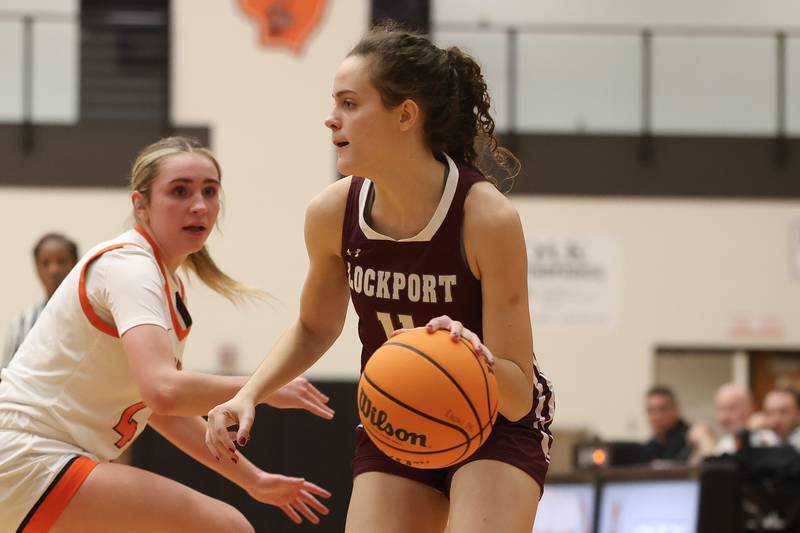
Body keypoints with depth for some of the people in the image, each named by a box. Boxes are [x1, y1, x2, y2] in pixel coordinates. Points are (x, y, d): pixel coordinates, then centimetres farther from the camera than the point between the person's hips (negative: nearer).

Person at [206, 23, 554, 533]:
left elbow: (519, 396, -24)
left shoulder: (489, 218, -27)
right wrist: (248, 396, -7)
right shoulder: (333, 213, -13)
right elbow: (314, 329, 9)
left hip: (497, 426, -4)